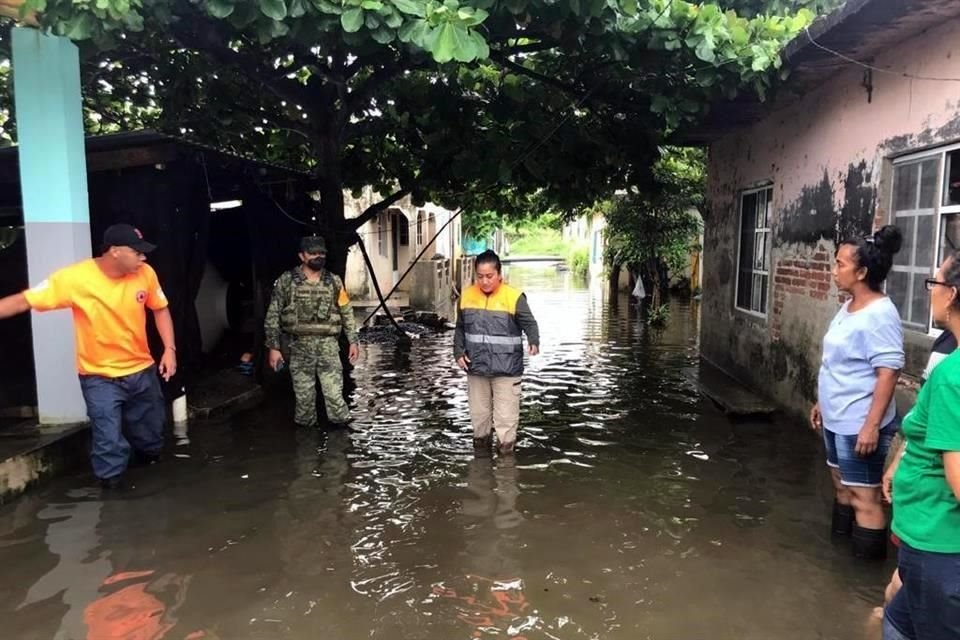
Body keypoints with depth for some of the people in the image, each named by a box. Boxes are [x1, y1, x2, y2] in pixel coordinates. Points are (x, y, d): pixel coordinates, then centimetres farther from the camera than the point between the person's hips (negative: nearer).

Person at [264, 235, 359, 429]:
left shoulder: (334, 281, 6)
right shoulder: (286, 281, -1)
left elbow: (347, 313, 11)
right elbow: (273, 316, 1)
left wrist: (353, 341, 5)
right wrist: (273, 347, -4)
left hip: (329, 346, 1)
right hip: (300, 347, -1)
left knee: (335, 393, -4)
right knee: (304, 395, 7)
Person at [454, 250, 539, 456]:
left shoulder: (513, 297, -13)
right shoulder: (467, 296, 1)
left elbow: (529, 323, -13)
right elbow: (460, 328, 10)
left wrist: (534, 342, -32)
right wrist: (459, 352, 0)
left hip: (506, 369, -4)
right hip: (476, 367, 4)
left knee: (506, 414, 2)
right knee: (479, 410, 17)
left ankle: (506, 447, 17)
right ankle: (481, 440, 36)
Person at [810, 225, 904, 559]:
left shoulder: (879, 314, -20)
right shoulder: (849, 307, 8)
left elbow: (888, 372, -23)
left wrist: (872, 425, -25)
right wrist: (821, 402, 20)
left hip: (859, 425, -10)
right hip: (837, 420, 10)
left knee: (864, 496, 1)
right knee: (842, 485, 22)